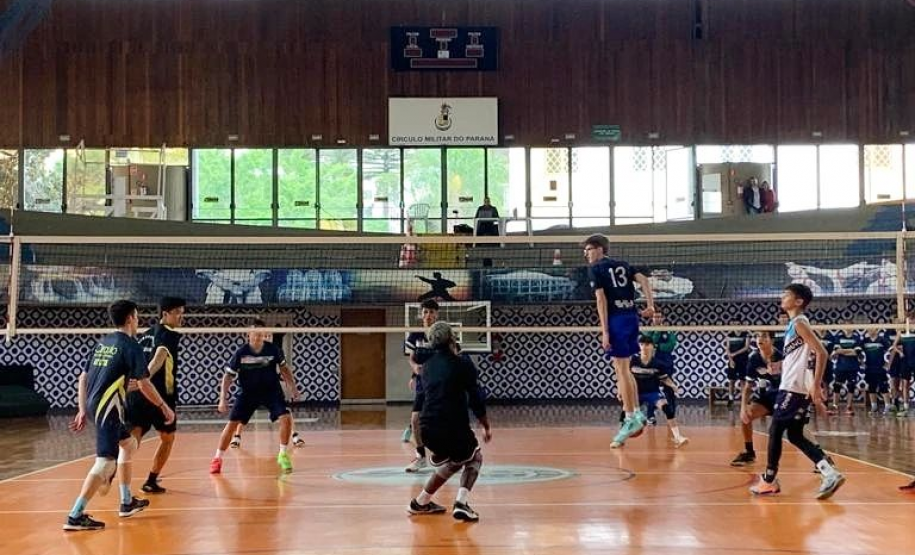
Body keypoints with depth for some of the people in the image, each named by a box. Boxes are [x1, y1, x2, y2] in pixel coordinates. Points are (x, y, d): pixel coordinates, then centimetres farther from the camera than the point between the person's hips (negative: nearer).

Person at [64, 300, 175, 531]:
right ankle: (75, 516, -19)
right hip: (109, 407, -10)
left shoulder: (103, 343, 15)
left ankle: (127, 502, 30)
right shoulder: (130, 345, -8)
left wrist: (83, 410, 19)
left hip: (95, 404, 10)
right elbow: (143, 384, -11)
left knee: (128, 444, 25)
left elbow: (83, 377, 16)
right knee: (106, 461, -12)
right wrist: (164, 407, 0)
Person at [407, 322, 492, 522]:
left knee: (453, 460, 31)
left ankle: (421, 502, 29)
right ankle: (461, 503, -1)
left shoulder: (428, 363, 13)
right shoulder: (462, 364, -2)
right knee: (474, 458, 22)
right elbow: (475, 398, -3)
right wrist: (486, 426, 7)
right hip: (454, 427, -5)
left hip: (428, 428, 5)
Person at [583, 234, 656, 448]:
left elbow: (601, 299, -10)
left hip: (617, 319, -7)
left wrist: (605, 331, -13)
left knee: (621, 370, -4)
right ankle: (637, 414, 18)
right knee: (624, 369, 18)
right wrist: (650, 305, -3)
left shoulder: (595, 269, -1)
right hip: (632, 316, 7)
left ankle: (630, 420, -2)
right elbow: (643, 280, 5)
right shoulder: (622, 265, 19)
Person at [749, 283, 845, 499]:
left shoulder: (799, 323, -12)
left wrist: (815, 386, -23)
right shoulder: (795, 324, 17)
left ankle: (769, 481, 8)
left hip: (793, 388, -10)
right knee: (795, 435, 10)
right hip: (793, 388, 10)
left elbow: (821, 353, -20)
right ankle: (829, 473, 2)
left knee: (775, 431, -1)